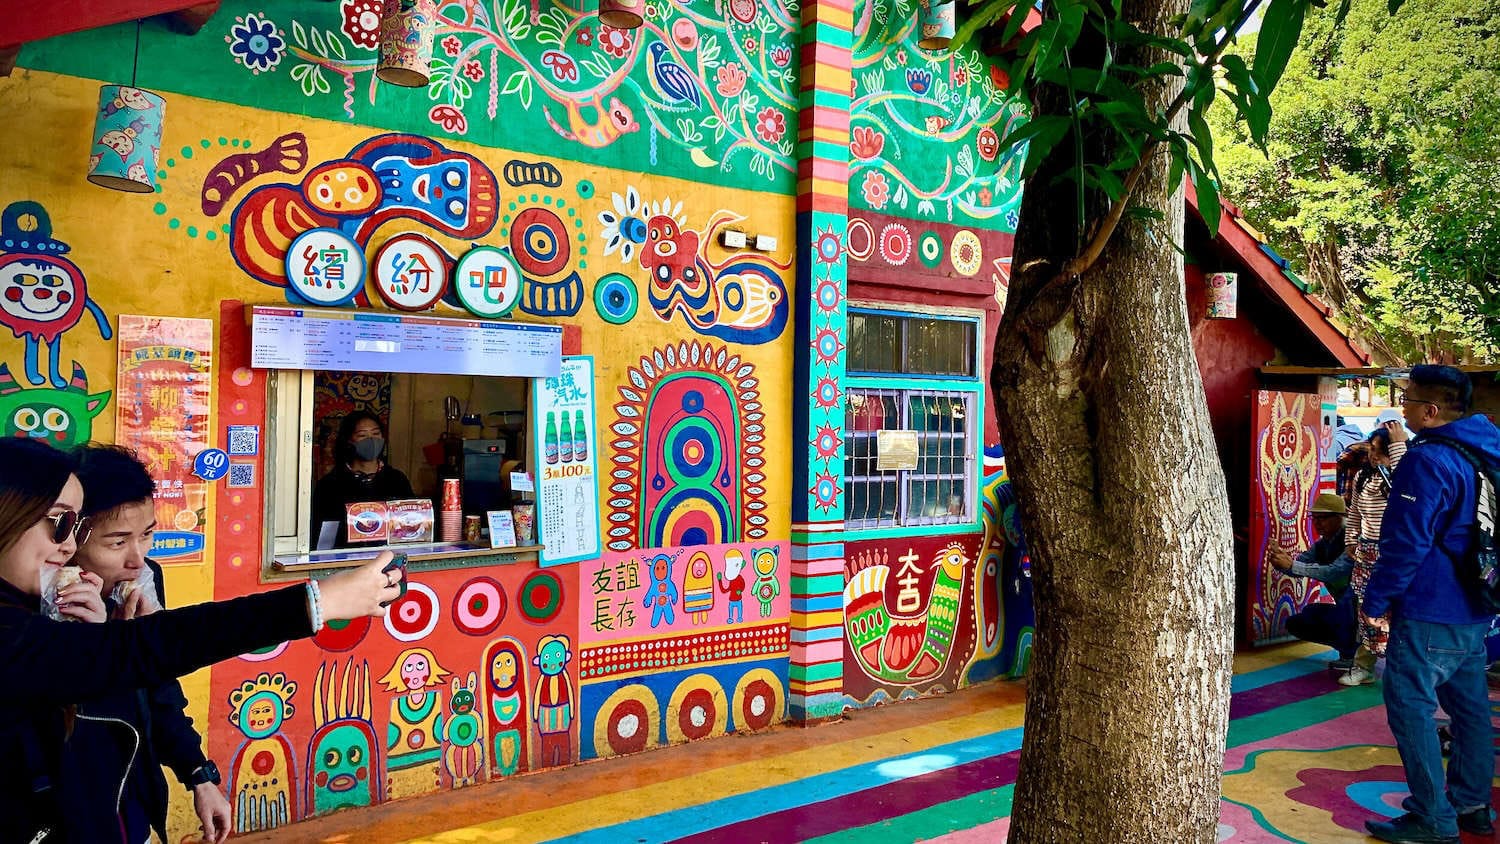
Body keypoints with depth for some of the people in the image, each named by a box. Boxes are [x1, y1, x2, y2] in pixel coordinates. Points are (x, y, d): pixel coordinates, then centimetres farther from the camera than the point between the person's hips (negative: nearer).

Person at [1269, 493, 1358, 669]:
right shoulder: (1322, 544, 5)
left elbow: (1336, 571, -35)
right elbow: (1297, 565, -2)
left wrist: (1292, 565, -39)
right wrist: (1280, 561, -25)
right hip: (1343, 609, 8)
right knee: (1295, 624, 2)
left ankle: (1350, 655, -19)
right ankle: (1352, 643, 9)